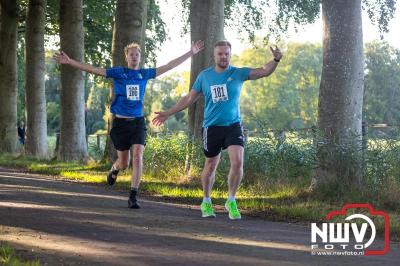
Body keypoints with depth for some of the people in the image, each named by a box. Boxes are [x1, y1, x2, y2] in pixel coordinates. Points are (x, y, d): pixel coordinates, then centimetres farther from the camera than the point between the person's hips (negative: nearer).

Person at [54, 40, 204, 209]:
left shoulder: (144, 73, 6)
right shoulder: (118, 73, -1)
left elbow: (169, 66, 9)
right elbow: (93, 69, -7)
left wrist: (191, 53, 8)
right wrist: (69, 61, -15)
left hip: (138, 121, 1)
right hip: (120, 122, -1)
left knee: (138, 157, -15)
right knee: (124, 163, 7)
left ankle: (133, 197, -11)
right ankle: (114, 169, 46)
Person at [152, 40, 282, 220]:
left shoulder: (238, 73, 0)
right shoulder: (204, 76, 3)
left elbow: (264, 71, -11)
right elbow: (190, 98, 12)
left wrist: (276, 60, -31)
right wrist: (168, 113, 11)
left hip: (233, 125, -1)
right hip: (211, 127, 1)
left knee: (238, 161, -18)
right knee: (210, 166, 10)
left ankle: (231, 201, -1)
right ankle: (206, 202, 30)